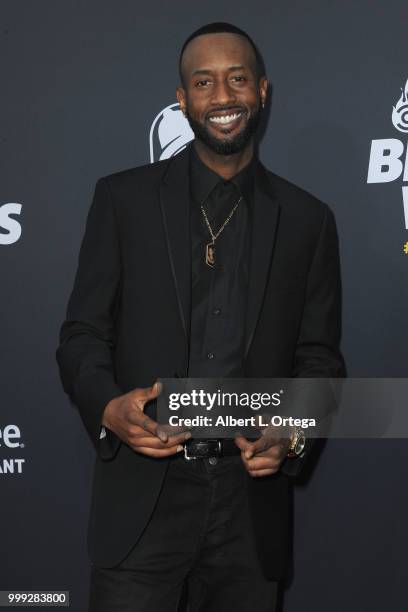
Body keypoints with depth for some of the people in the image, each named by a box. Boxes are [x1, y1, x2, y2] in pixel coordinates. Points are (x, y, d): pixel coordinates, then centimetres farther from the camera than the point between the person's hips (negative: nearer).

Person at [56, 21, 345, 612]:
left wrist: (295, 434, -10)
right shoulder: (123, 198, 4)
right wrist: (108, 407, -16)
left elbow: (320, 358, 9)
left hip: (252, 502, 2)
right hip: (142, 500, -1)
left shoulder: (308, 220, 7)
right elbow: (81, 334, 4)